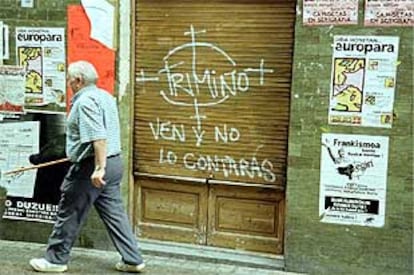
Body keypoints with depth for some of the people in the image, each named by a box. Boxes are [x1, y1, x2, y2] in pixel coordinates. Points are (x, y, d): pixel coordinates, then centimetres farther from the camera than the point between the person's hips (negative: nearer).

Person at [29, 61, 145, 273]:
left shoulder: (86, 100, -15)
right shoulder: (105, 96, 15)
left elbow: (98, 137, -26)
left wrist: (99, 168, -29)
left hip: (90, 167, -9)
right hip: (114, 162, 9)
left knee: (69, 214, 5)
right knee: (114, 213, 11)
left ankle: (56, 259, 17)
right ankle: (132, 259, 12)